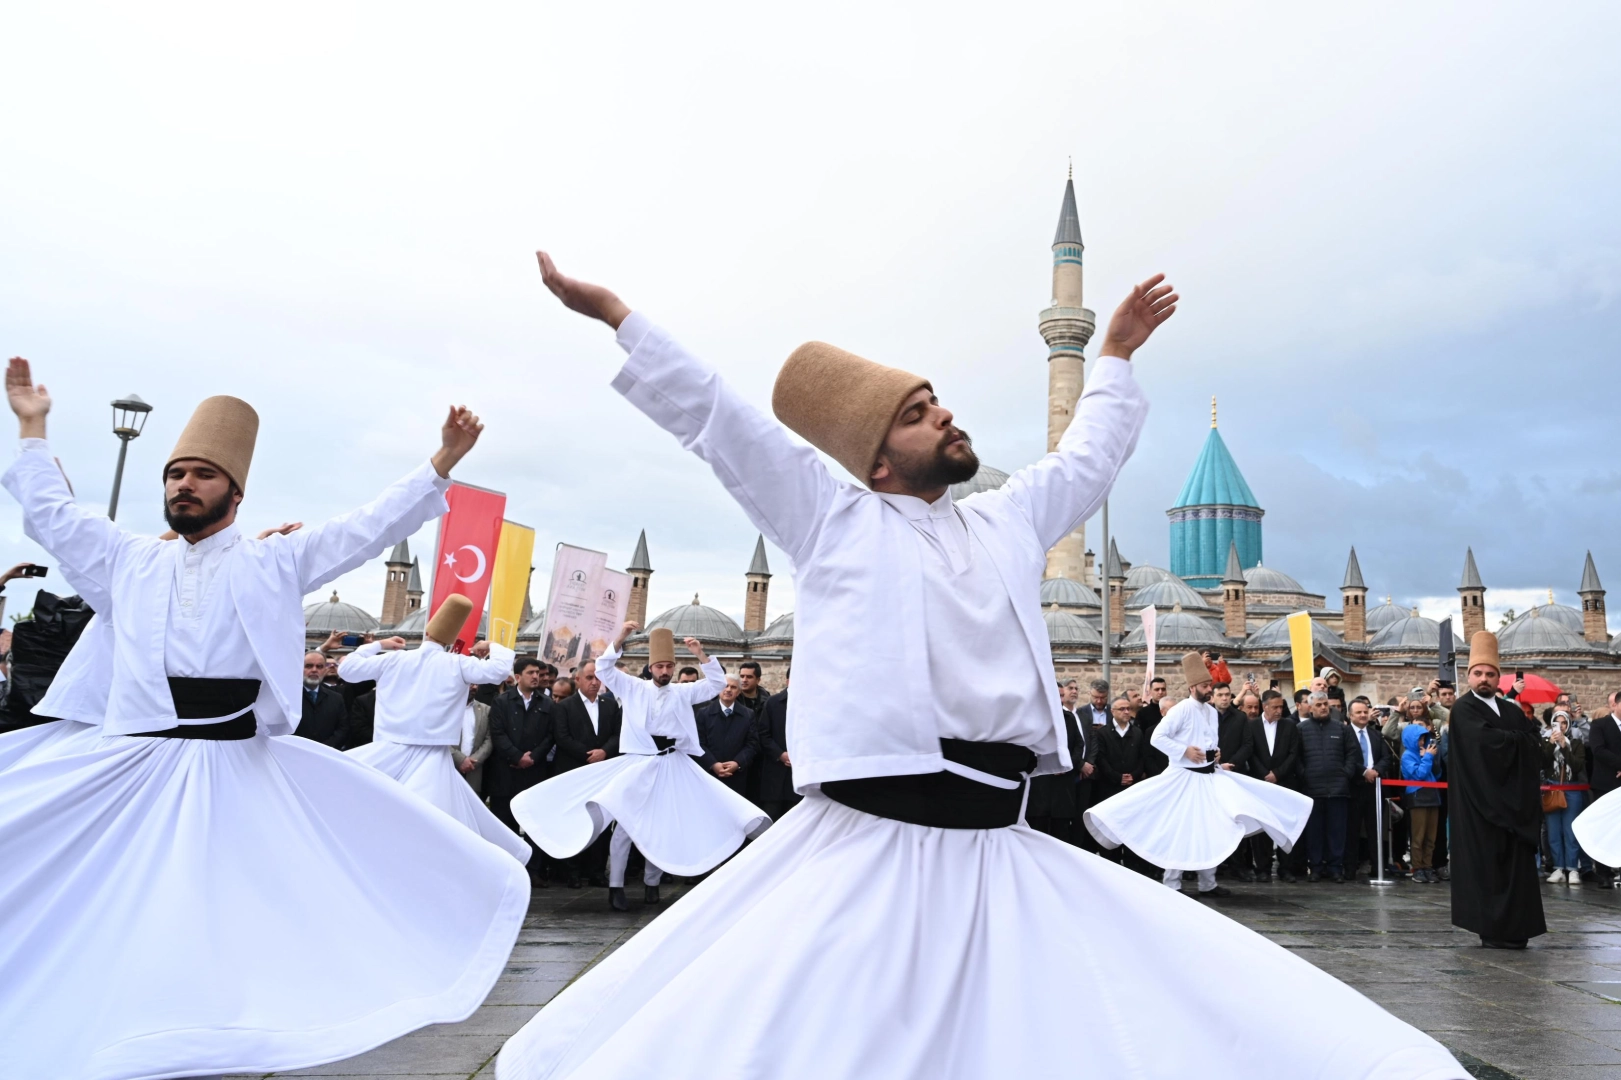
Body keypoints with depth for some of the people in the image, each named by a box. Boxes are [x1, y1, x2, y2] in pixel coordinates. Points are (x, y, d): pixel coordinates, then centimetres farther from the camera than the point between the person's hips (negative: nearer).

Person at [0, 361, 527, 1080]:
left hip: (238, 765, -3)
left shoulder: (275, 561, 6)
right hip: (129, 758, 3)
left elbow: (373, 526, 1)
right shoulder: (129, 560, 15)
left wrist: (444, 458, -6)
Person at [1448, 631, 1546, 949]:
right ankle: (1493, 928, 0)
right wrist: (1518, 739, -5)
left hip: (1513, 798, 6)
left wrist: (1506, 740, -11)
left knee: (1516, 862, 4)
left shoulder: (1511, 711, 17)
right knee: (1486, 862, -5)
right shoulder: (1463, 709, -4)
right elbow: (1484, 739, -20)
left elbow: (1535, 742, 5)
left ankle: (1513, 926, 9)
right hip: (1481, 800, -6)